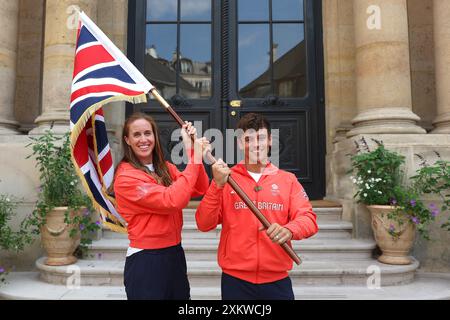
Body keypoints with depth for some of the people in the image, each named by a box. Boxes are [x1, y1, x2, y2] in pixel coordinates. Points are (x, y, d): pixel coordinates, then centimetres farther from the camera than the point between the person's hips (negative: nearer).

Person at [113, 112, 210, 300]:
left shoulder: (166, 168, 7)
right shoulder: (126, 177, -14)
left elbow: (200, 190, -7)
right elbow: (173, 200, -26)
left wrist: (194, 151, -14)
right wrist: (194, 160, -21)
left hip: (175, 254, 7)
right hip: (145, 260, -6)